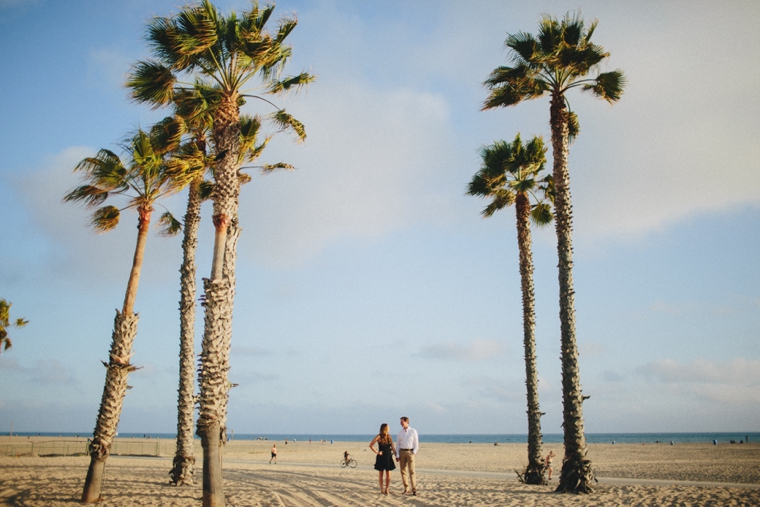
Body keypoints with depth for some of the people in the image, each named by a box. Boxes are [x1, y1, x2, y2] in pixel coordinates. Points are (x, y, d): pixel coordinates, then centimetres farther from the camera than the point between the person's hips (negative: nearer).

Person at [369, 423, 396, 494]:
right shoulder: (379, 436, -8)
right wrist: (376, 452, -9)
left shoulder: (389, 436, 7)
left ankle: (386, 489, 13)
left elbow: (393, 447, 9)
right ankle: (381, 489, 15)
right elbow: (371, 445, -8)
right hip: (381, 457, -4)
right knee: (380, 474, 6)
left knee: (388, 475, 2)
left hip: (388, 457, 4)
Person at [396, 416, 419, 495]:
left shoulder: (413, 431, 0)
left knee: (411, 471, -9)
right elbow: (398, 444, 8)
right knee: (403, 471, 3)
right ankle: (406, 489, 10)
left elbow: (416, 443, 1)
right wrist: (397, 455, 1)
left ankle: (414, 489, -6)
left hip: (410, 452, -3)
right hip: (402, 452, 3)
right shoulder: (400, 432, 8)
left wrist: (414, 452, -7)